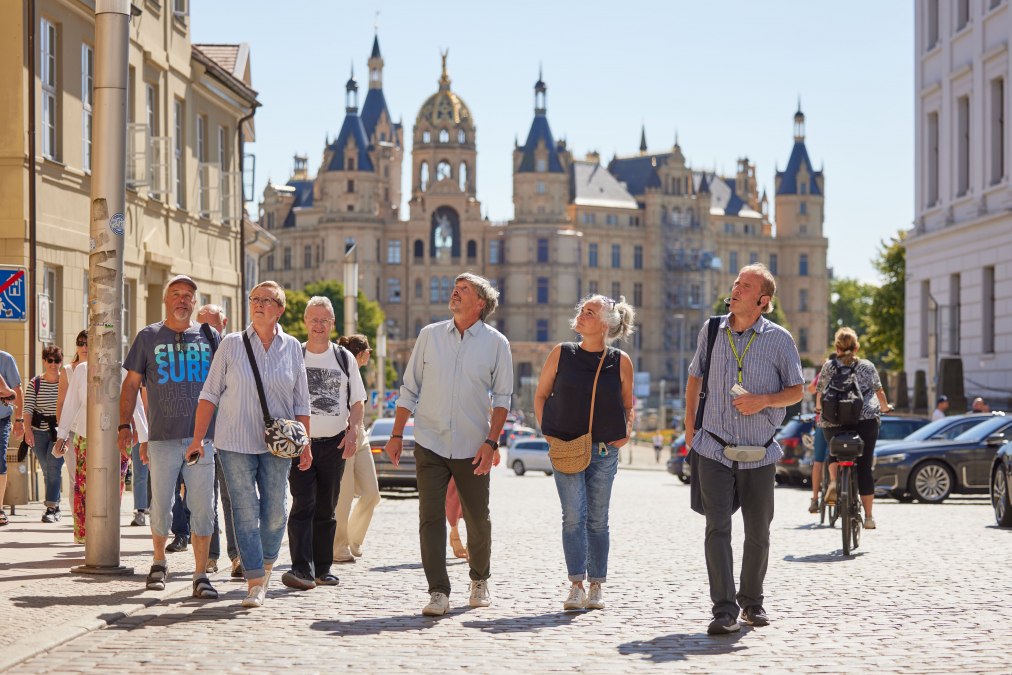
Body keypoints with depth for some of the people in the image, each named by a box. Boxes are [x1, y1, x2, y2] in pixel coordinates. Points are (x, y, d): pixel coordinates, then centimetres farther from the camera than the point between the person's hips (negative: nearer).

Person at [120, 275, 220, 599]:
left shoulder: (209, 336, 9)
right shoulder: (148, 337, 7)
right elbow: (131, 384, 8)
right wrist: (124, 426, 0)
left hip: (202, 438, 1)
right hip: (162, 438, -1)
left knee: (203, 509, -2)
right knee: (161, 507, 4)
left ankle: (200, 575, 4)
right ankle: (159, 563, 26)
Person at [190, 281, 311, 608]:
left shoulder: (292, 347, 6)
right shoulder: (231, 344, 0)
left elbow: (301, 402, 10)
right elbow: (209, 394, 2)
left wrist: (305, 444, 6)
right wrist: (197, 439, -3)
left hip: (277, 444, 2)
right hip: (235, 442, -1)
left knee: (275, 513, 2)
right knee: (245, 513, -4)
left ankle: (266, 564, 28)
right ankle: (255, 583, -1)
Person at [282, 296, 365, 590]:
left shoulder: (345, 358, 9)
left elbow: (357, 401, 11)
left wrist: (353, 432, -5)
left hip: (335, 444, 2)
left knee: (326, 509, 8)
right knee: (303, 505, -13)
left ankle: (322, 569, 16)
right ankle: (302, 569, -19)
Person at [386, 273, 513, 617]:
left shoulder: (496, 343, 1)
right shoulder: (429, 335, 6)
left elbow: (502, 397, 1)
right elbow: (409, 388, 11)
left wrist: (491, 442, -10)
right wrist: (396, 435, 7)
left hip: (473, 448, -1)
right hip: (430, 444, 1)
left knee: (478, 521, 8)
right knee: (431, 518, -7)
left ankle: (480, 581, 31)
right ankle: (438, 592, -5)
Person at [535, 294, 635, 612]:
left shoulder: (621, 361, 1)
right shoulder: (561, 354, 1)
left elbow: (628, 405, 14)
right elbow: (541, 395, 10)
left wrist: (626, 431, -2)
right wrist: (547, 432, 1)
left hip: (604, 450, 1)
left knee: (597, 520, 6)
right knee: (573, 516, -8)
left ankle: (596, 587, 14)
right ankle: (576, 586, -8)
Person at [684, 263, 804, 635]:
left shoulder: (779, 339, -2)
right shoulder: (711, 331, 5)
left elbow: (796, 390, 2)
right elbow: (695, 377, 18)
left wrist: (764, 400, -17)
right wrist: (689, 424, 10)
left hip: (759, 454, 0)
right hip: (714, 449, 0)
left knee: (758, 534, 8)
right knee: (717, 528, -11)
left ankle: (752, 601, 27)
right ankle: (724, 610, -12)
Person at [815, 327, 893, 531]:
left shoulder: (829, 366, 9)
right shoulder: (868, 366, 12)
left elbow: (820, 393, 14)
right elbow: (879, 392, 20)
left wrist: (819, 408, 36)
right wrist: (885, 407, 41)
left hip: (834, 422, 0)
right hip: (866, 420, 0)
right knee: (864, 467, 5)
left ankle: (833, 482, -1)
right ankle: (868, 517, 6)